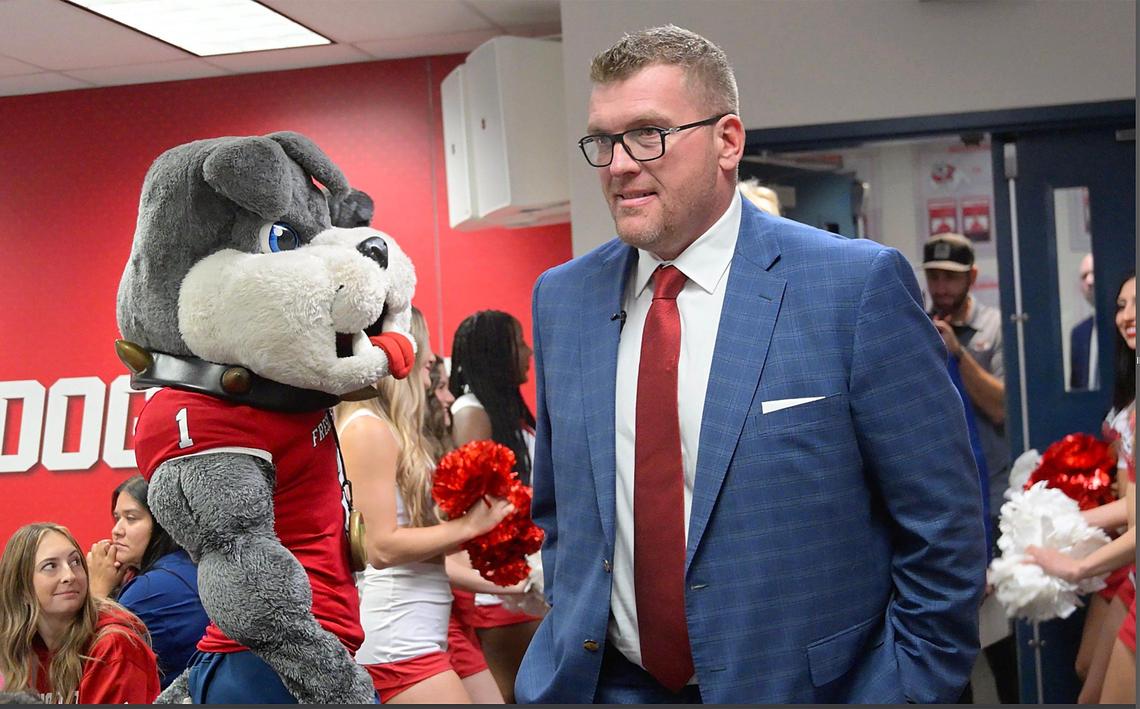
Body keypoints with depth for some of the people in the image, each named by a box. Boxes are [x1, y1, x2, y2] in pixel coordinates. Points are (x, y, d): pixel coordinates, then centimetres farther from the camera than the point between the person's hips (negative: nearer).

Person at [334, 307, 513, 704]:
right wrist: (468, 525, -11)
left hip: (409, 636, 9)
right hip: (395, 642, -9)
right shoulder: (368, 429, -12)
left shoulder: (390, 429, 15)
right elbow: (383, 546, -17)